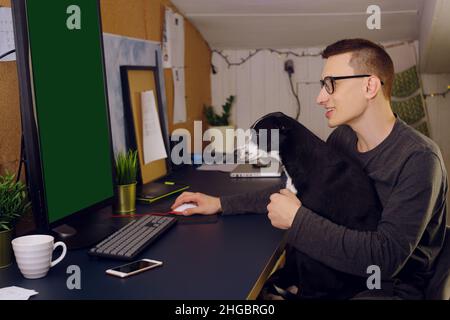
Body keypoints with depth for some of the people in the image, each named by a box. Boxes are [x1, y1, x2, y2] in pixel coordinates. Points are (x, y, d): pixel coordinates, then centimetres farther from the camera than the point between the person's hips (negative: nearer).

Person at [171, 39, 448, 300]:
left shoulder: (418, 159, -22)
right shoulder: (342, 137, 1)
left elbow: (386, 257, -29)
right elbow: (298, 192, 10)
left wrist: (297, 220, -24)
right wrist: (222, 204, 4)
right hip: (342, 265, 6)